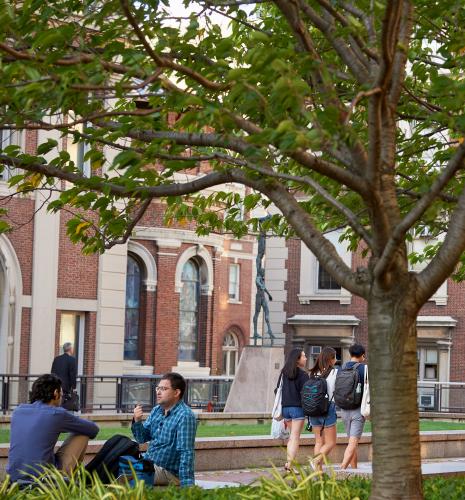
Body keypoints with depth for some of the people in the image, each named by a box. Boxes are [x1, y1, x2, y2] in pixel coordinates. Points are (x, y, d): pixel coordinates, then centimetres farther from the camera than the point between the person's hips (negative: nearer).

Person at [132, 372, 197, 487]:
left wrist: (186, 485, -28)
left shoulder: (185, 416, -19)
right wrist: (137, 421, -7)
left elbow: (186, 453, -24)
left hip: (169, 473, -8)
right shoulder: (156, 410, 8)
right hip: (148, 463, 8)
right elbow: (142, 438, 14)